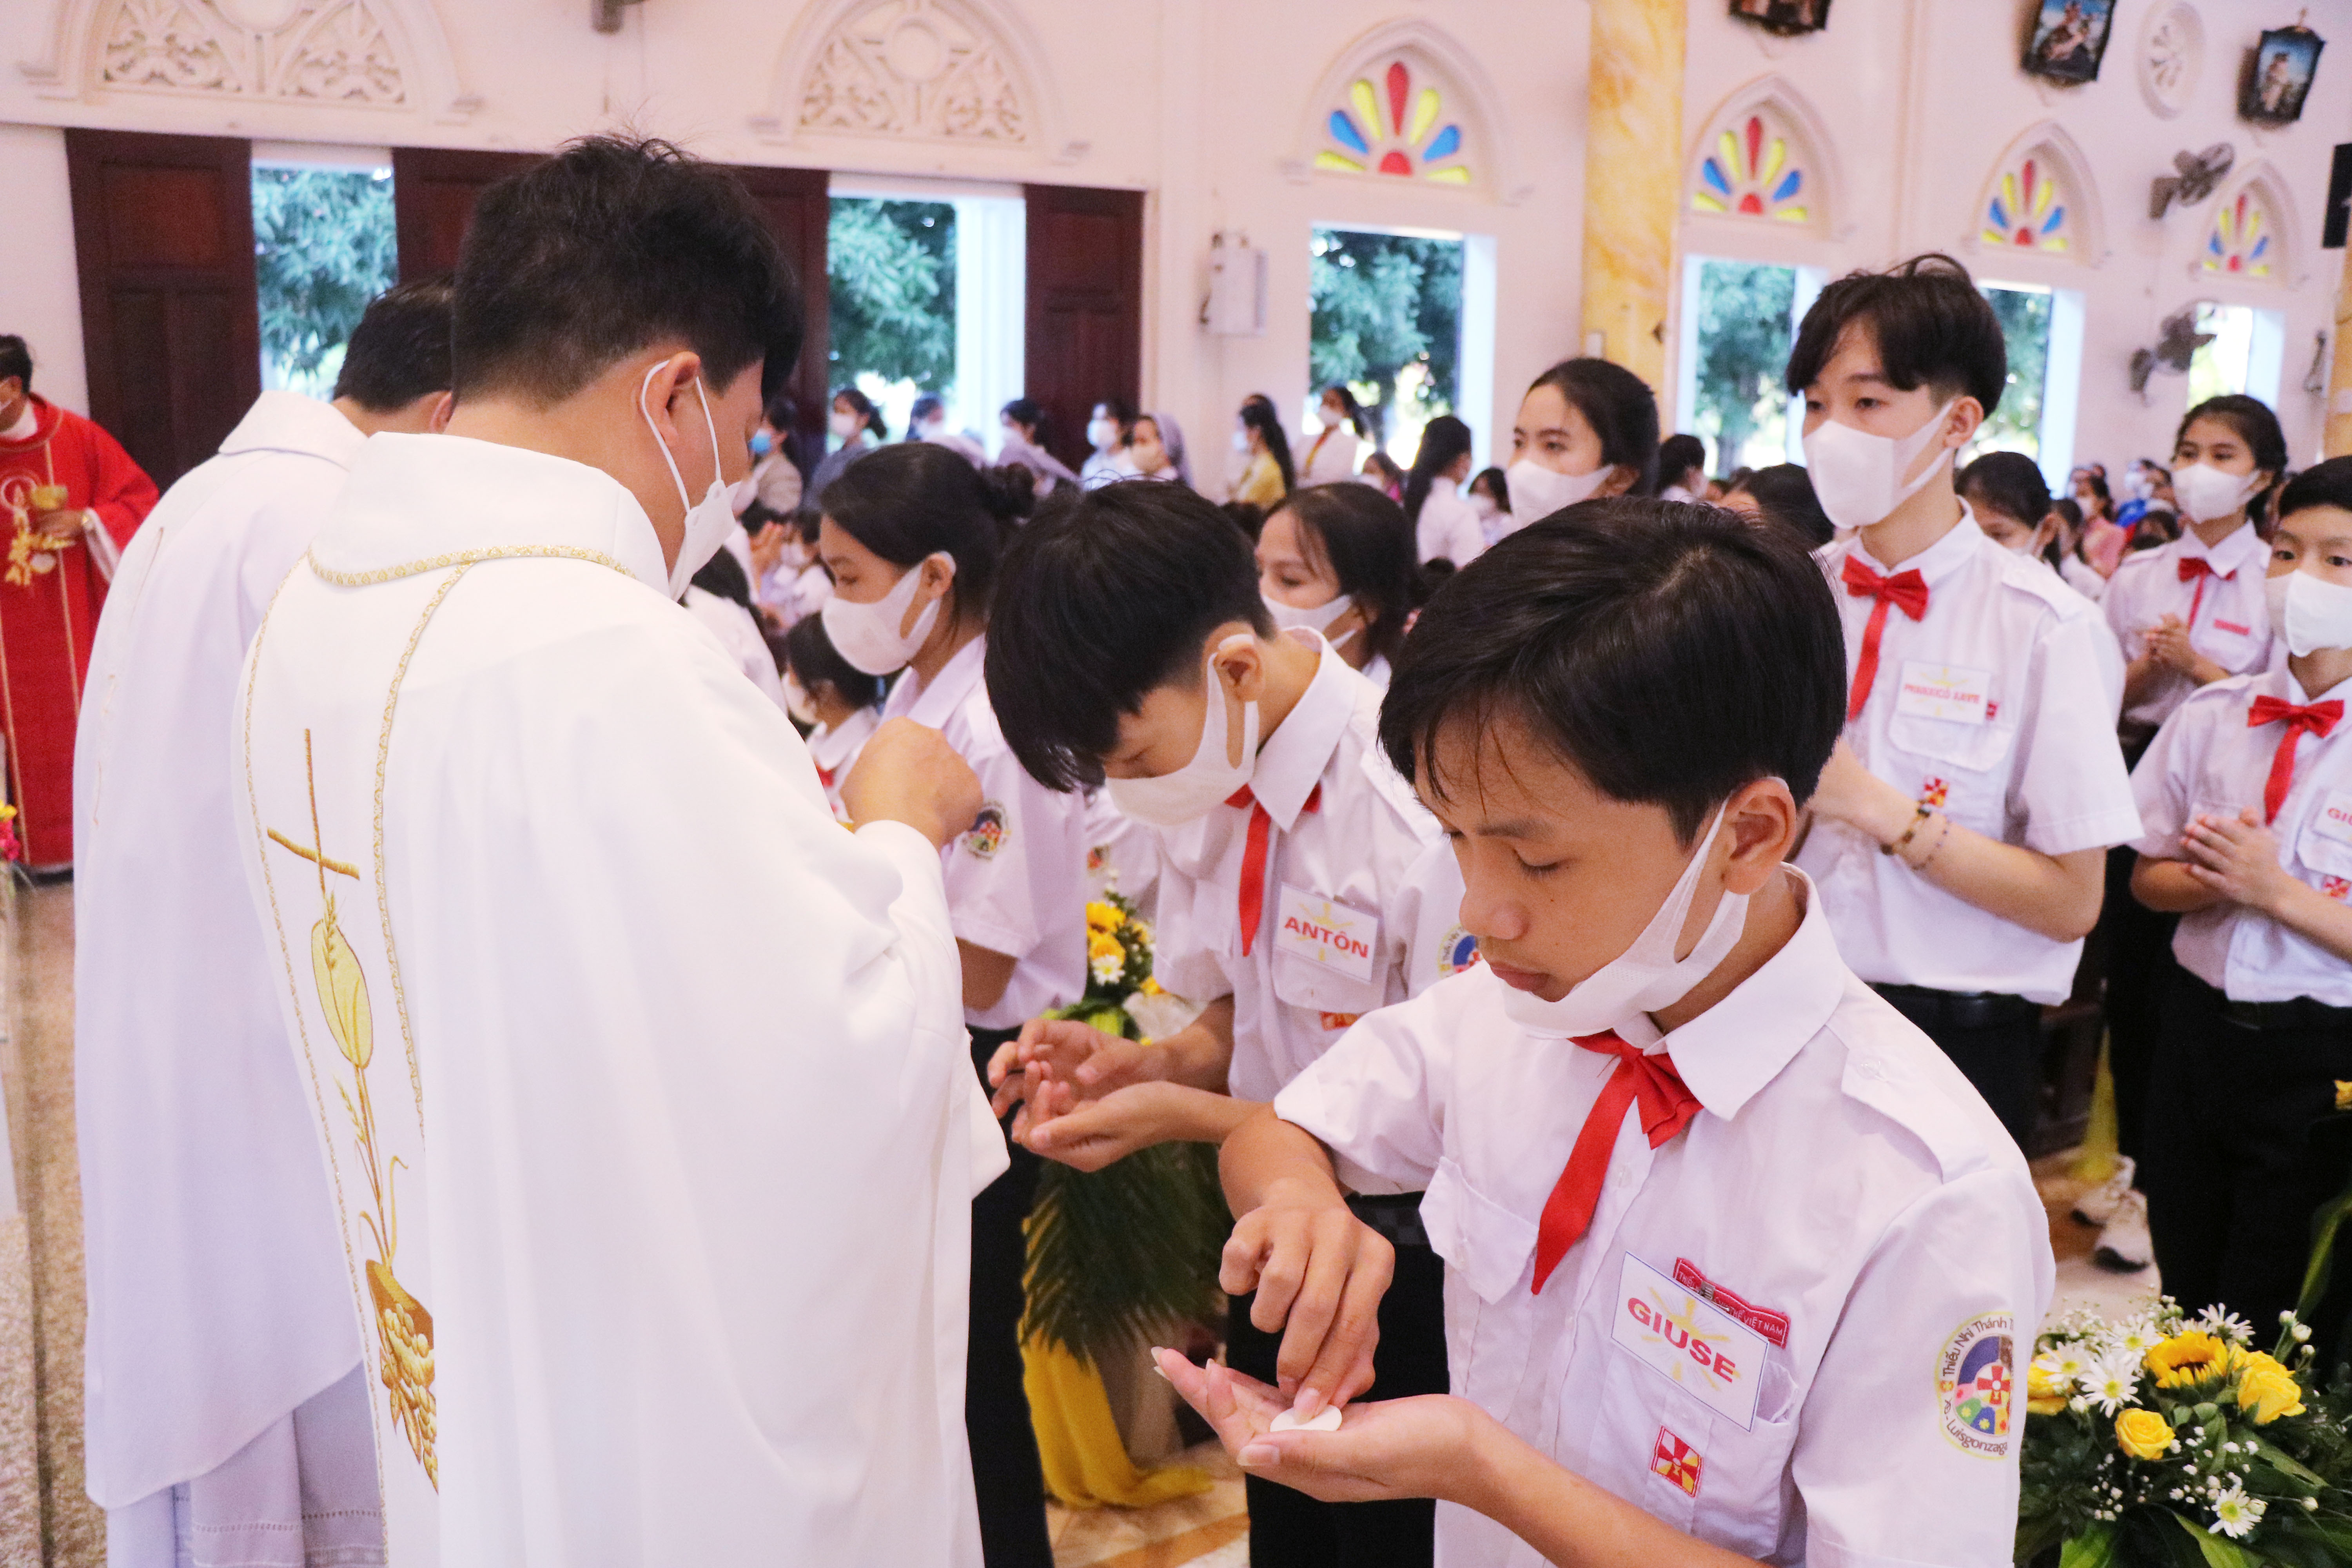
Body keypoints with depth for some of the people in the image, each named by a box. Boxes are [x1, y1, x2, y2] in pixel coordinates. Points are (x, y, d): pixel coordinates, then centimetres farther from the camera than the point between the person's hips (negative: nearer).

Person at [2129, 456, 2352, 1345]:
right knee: (2183, 1295, 18)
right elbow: (2147, 879, 8)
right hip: (2197, 1028, 4)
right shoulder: (2210, 717, 3)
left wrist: (2276, 889, -22)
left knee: (2264, 1328, 6)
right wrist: (2211, 878, -11)